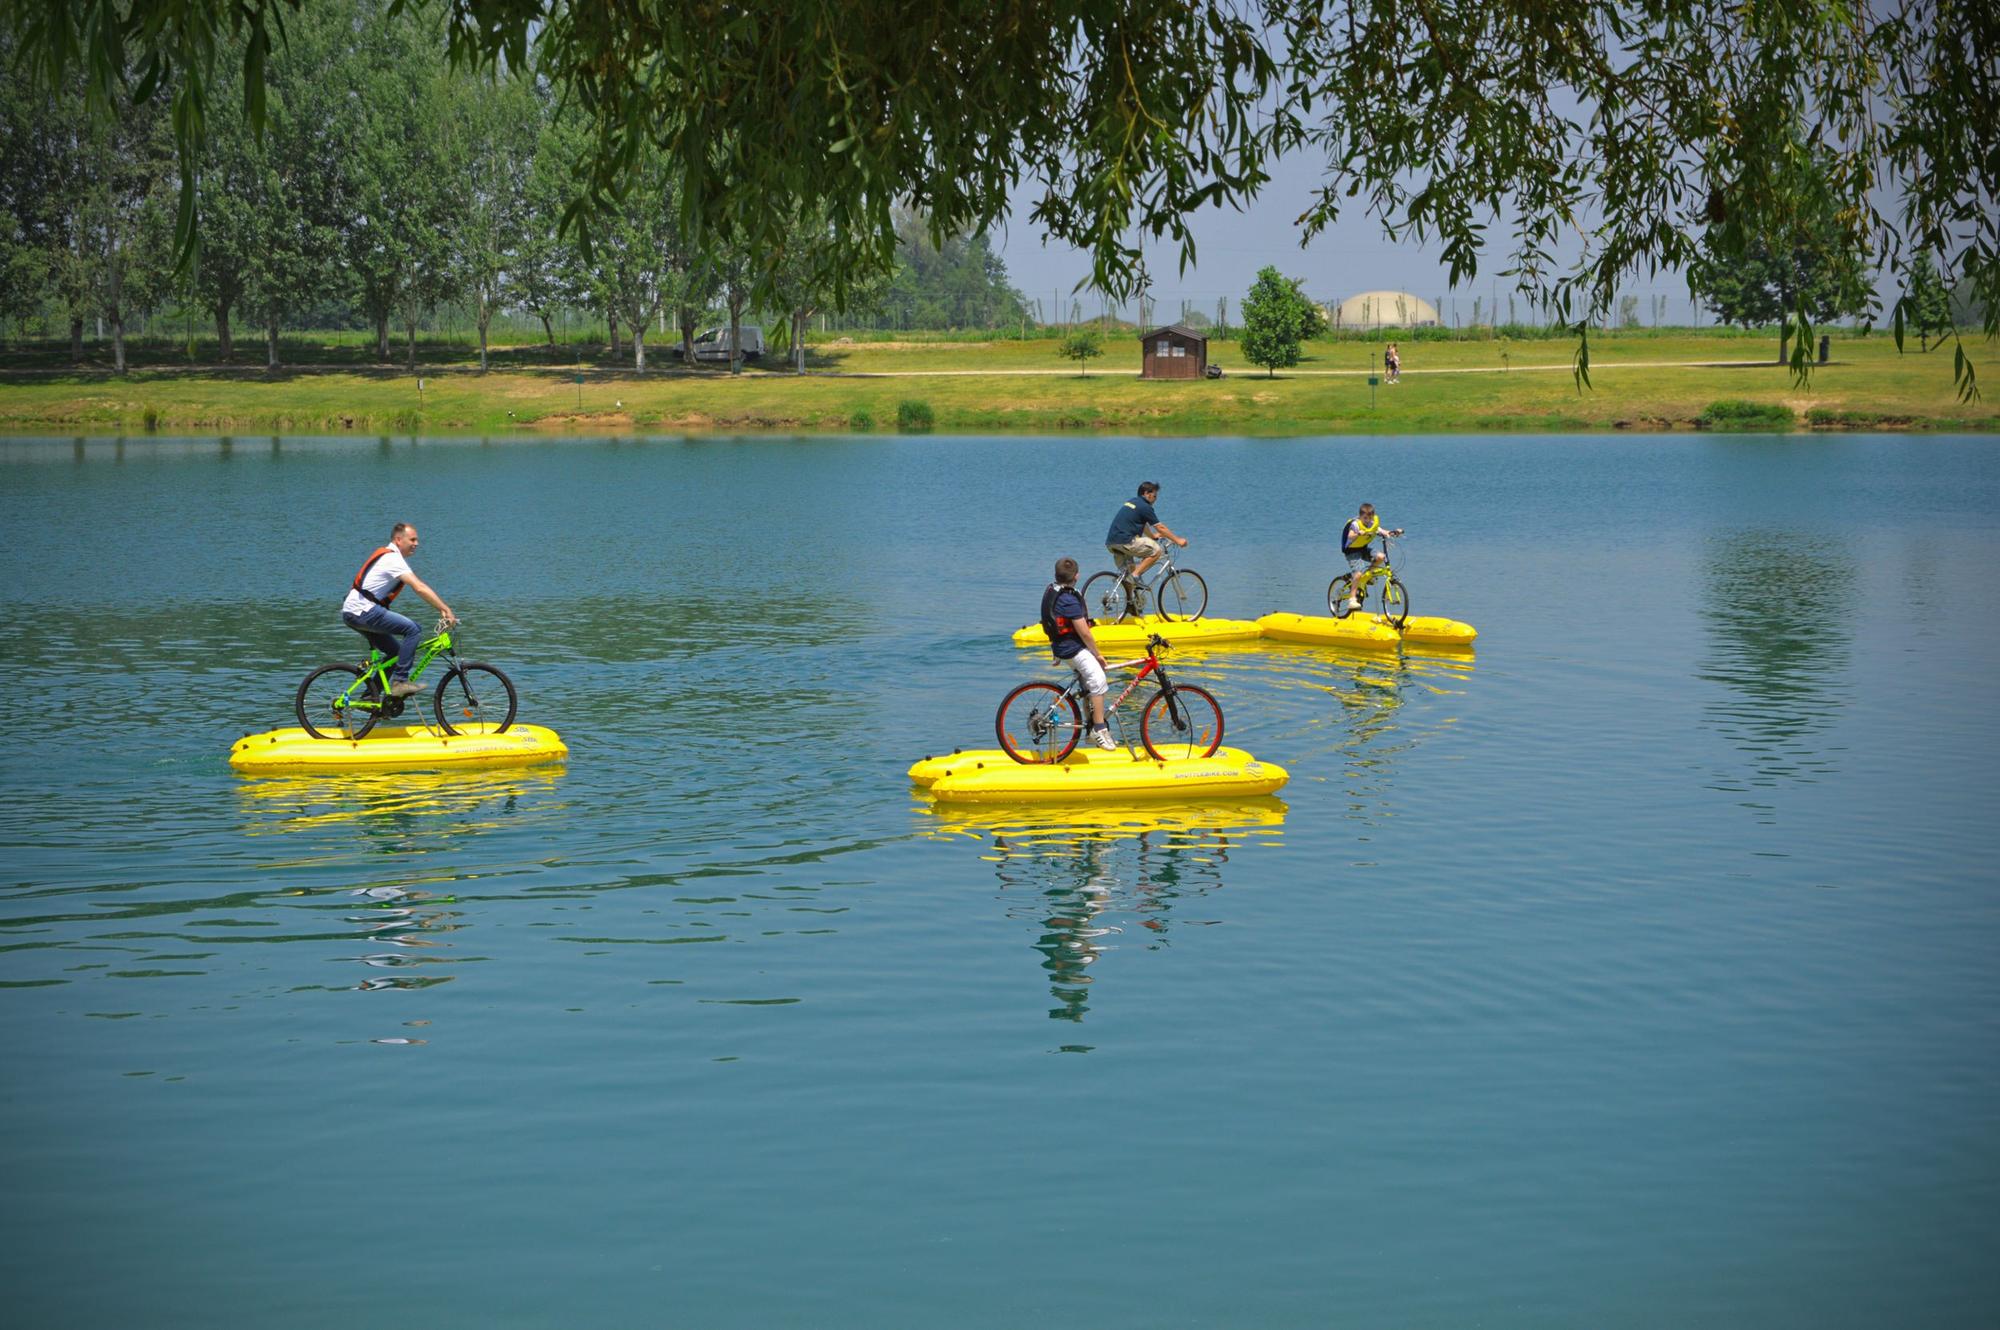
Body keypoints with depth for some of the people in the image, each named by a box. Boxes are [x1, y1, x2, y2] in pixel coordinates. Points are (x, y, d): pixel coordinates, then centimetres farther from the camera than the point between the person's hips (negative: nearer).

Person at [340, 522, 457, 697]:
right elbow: (419, 588, -22)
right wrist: (447, 611, -25)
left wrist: (442, 609, 13)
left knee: (395, 650, 16)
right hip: (363, 611, -10)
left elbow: (418, 586, 19)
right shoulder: (392, 559, -13)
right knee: (413, 630, -16)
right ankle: (400, 681, -16)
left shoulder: (389, 556, 19)